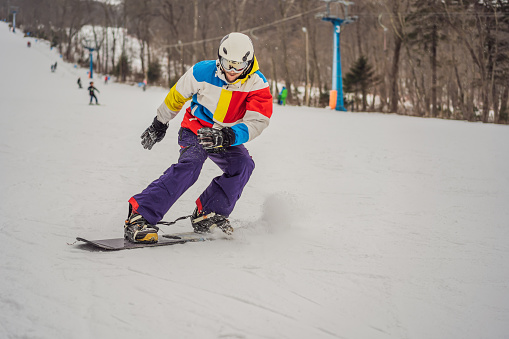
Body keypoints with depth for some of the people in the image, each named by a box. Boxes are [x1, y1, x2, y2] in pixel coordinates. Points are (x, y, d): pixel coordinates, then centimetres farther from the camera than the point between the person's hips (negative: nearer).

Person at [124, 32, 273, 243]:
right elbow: (177, 95, -2)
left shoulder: (258, 85, -19)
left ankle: (208, 215, -11)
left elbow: (256, 122, -28)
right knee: (190, 164, -30)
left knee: (243, 164, -25)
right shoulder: (203, 72, -19)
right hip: (195, 129, -3)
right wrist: (160, 123, 9)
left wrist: (229, 137, -46)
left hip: (226, 138, 3)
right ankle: (140, 216, -35)